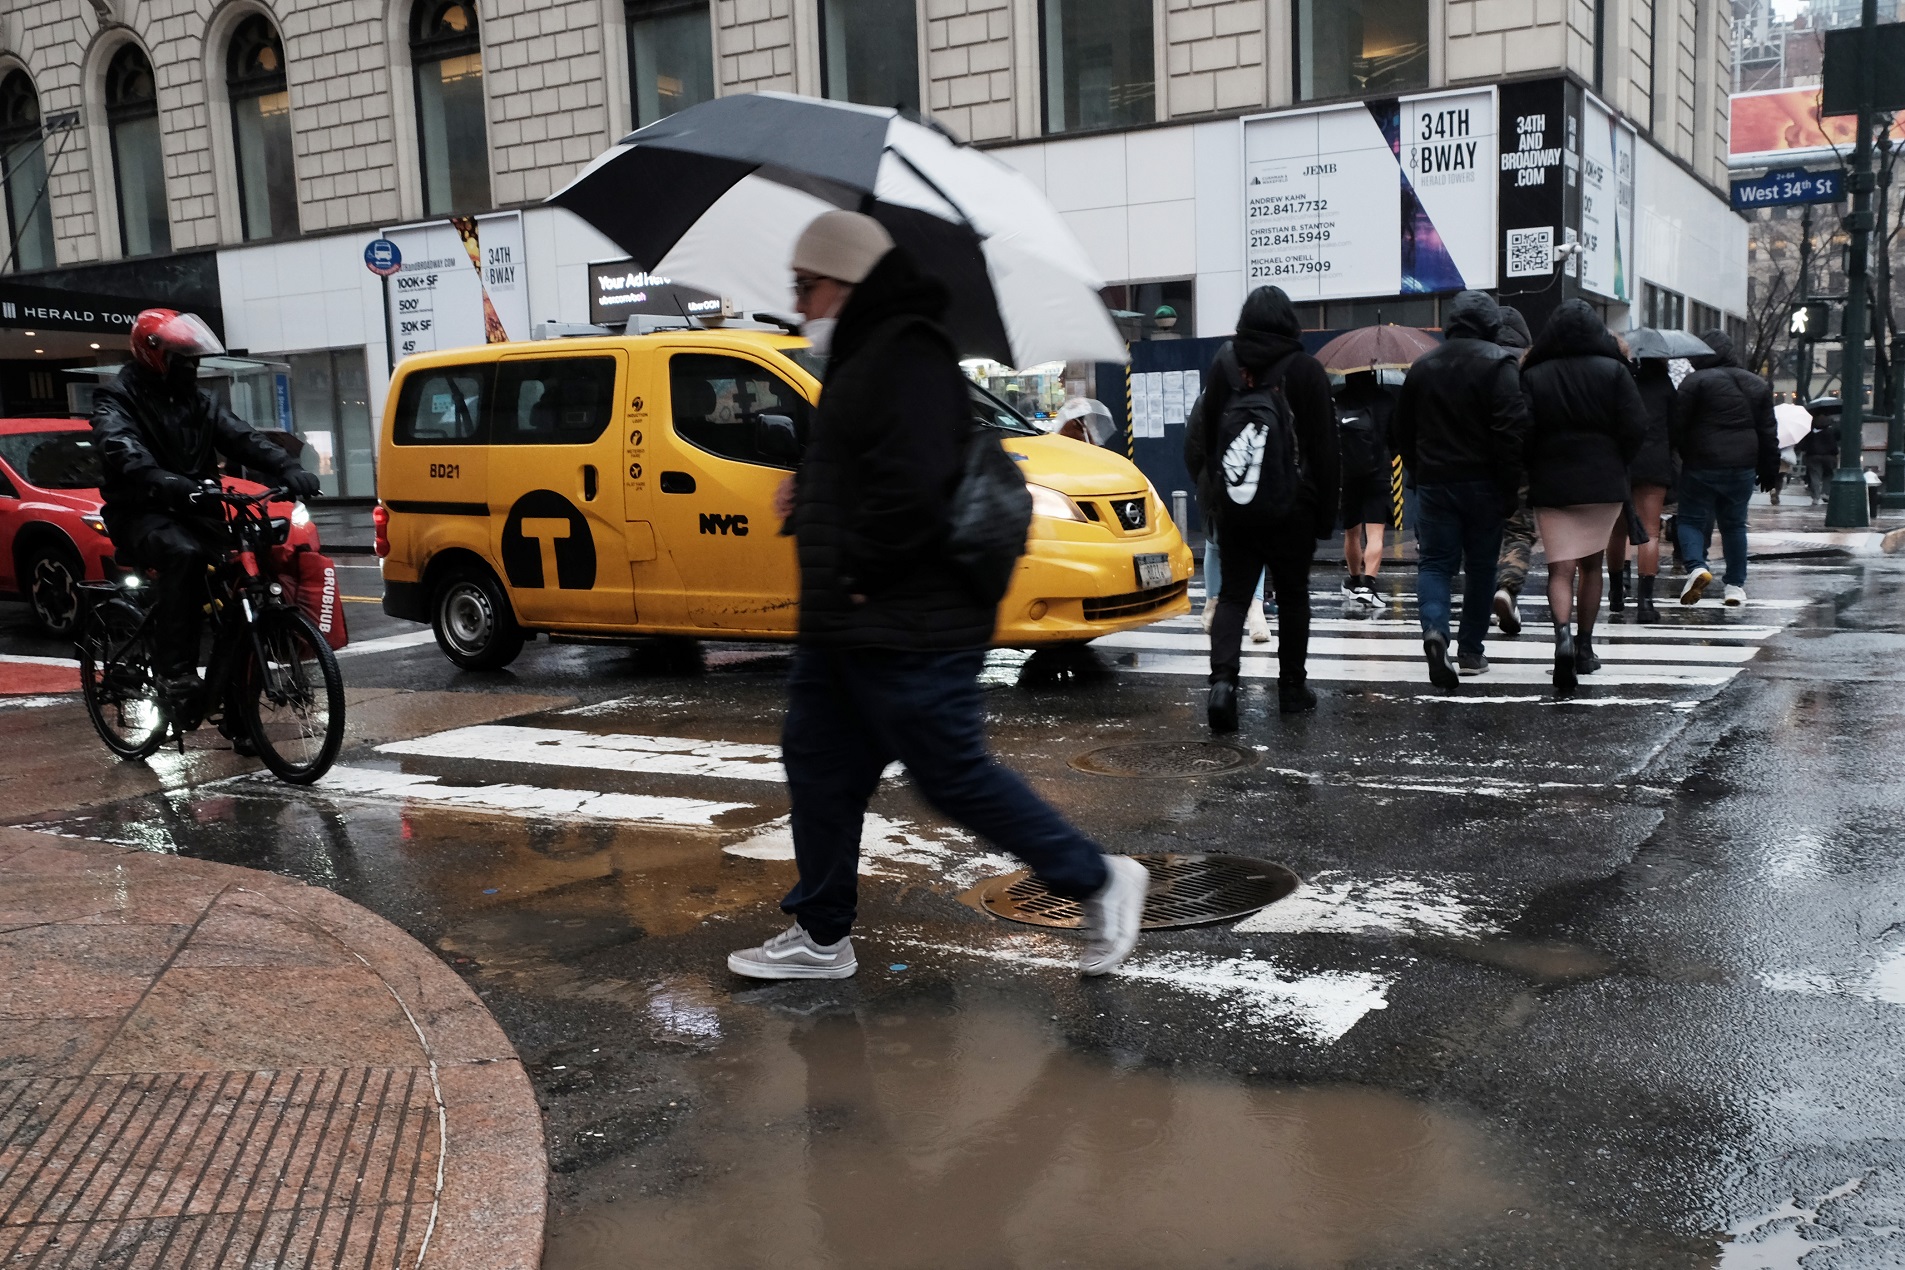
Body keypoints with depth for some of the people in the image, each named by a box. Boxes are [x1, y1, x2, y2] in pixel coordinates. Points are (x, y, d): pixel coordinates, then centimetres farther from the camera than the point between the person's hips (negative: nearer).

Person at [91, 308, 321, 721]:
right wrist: (174, 487, -45)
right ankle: (174, 671, -33)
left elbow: (240, 438, 0)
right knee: (183, 554, -37)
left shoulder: (195, 400, 15)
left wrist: (287, 469, -19)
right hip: (142, 513, -6)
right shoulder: (116, 401, -4)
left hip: (194, 511, 6)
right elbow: (127, 458, -25)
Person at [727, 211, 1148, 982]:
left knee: (956, 777, -3)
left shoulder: (908, 359, -18)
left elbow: (911, 490, -29)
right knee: (818, 765, 13)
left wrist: (855, 571, -19)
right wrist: (807, 495, 9)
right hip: (843, 626, 11)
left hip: (905, 635, -11)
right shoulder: (865, 356, 17)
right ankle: (821, 937, 25)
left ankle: (1099, 882, 13)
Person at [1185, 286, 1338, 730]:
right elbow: (1324, 447, -4)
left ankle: (1223, 679, -15)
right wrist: (1326, 511, 3)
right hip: (1292, 510, -2)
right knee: (1292, 597, 11)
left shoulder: (1223, 367, 3)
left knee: (1233, 595, 5)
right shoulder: (1305, 370, -6)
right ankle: (1292, 686, 19)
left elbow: (1206, 439, 8)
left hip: (1235, 510, 2)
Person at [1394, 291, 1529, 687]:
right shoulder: (1498, 363, -7)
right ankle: (1471, 651, 16)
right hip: (1482, 483, -2)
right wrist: (1511, 490, -10)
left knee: (1435, 563, 3)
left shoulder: (1422, 366, 8)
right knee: (1481, 566, 10)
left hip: (1433, 482, 3)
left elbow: (1403, 432, 14)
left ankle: (1435, 629, -23)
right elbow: (1511, 430, -15)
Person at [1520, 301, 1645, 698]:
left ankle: (1563, 634, -27)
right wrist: (1615, 467, 10)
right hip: (1603, 485, 1)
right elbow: (1636, 429, -5)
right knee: (1591, 565, 17)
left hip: (1550, 486, -1)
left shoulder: (1532, 377, -2)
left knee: (1560, 569, -2)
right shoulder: (1613, 371, -1)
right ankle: (1584, 645, 22)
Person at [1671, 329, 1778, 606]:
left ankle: (1696, 567, -20)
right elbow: (1768, 433, 13)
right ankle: (1736, 585, 15)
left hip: (1702, 466, -5)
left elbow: (1679, 425, -11)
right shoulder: (1757, 385, 11)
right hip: (1743, 468, 5)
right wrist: (1770, 471, 19)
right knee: (1734, 525, 15)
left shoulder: (1695, 382, -8)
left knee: (1692, 520, 5)